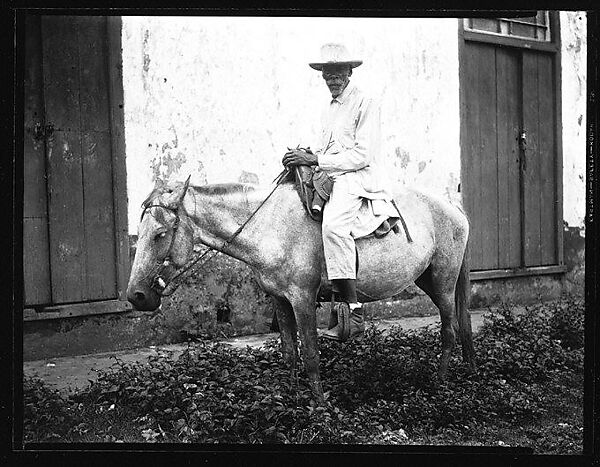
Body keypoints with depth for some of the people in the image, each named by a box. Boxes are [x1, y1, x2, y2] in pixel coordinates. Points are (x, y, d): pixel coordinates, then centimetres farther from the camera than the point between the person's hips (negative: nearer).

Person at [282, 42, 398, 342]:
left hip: (357, 179, -10)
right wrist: (306, 157, 5)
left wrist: (315, 159, -16)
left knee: (333, 225, -35)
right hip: (329, 179, 10)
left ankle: (353, 313, -35)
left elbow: (362, 155, -12)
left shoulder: (366, 104, -2)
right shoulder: (330, 109, 23)